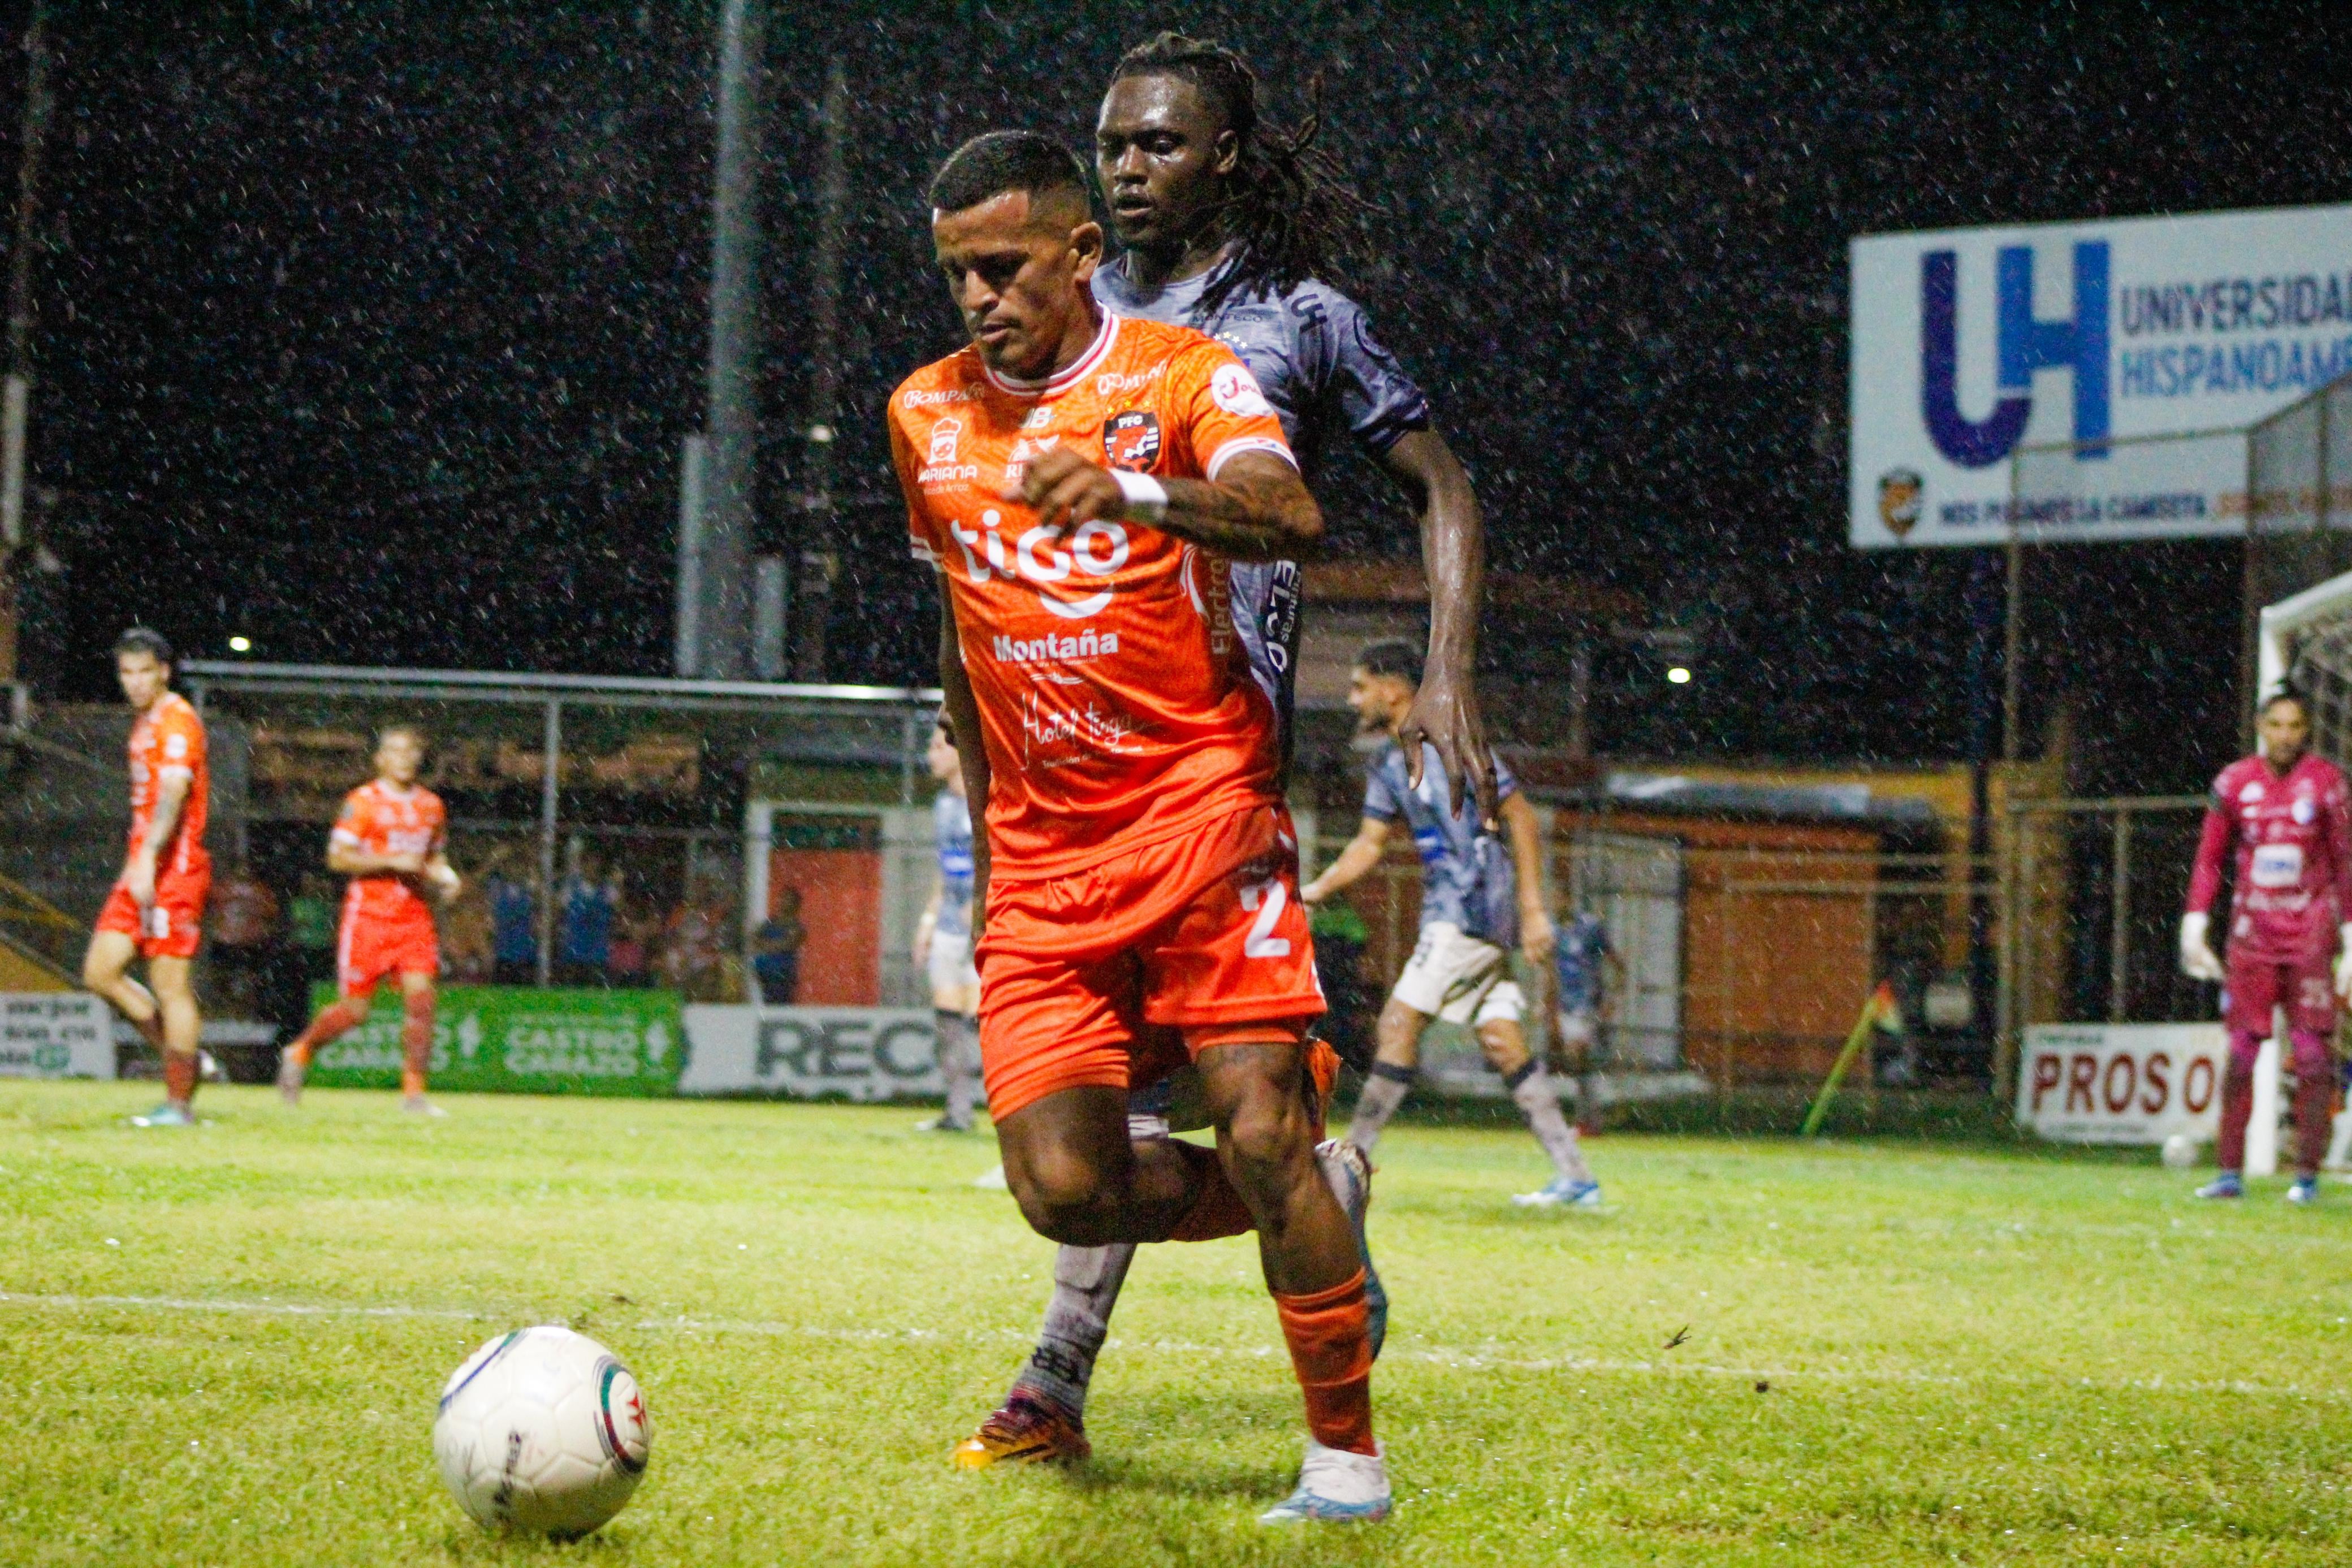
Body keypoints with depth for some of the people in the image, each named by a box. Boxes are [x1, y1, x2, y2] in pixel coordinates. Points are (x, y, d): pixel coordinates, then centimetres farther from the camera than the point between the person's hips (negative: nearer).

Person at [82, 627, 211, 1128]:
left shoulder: (177, 720, -11)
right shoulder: (144, 724, 19)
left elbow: (173, 794, -25)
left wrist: (148, 859, -36)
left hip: (173, 868, -9)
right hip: (140, 868, 9)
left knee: (171, 985, -7)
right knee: (100, 972, 5)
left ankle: (179, 1103, -1)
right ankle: (186, 1058, 14)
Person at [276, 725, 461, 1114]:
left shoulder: (432, 806, 12)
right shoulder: (363, 802, -6)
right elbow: (338, 858, -13)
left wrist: (443, 876, 4)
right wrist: (391, 862, -20)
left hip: (415, 917, 4)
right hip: (369, 913, -4)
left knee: (420, 998, -10)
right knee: (354, 1010, 0)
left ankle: (414, 1092, -6)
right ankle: (299, 1053, 26)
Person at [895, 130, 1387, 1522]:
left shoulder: (1182, 376, -4)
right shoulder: (926, 414, 12)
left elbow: (1292, 518, -25)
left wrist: (1137, 493, -43)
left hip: (1201, 807, -4)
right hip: (1044, 851, 4)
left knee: (1261, 1133, -16)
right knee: (1065, 1188, -9)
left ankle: (1347, 1455, 0)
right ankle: (1321, 1209, 18)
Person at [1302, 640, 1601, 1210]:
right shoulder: (1390, 761, 14)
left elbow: (1520, 814, -10)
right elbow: (1370, 842, 19)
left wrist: (1533, 909, -14)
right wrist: (1315, 890, 5)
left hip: (1474, 904, -9)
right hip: (1449, 911, 9)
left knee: (1400, 1023, -10)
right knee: (1503, 1045, 5)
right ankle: (1575, 1177, 6)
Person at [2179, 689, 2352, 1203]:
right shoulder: (2235, 783, 5)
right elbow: (2210, 858, 10)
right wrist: (2195, 925, 2)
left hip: (2311, 930, -2)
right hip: (2252, 929, 2)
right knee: (2241, 1051, -1)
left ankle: (2307, 1174, -1)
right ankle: (2231, 1172, 2)